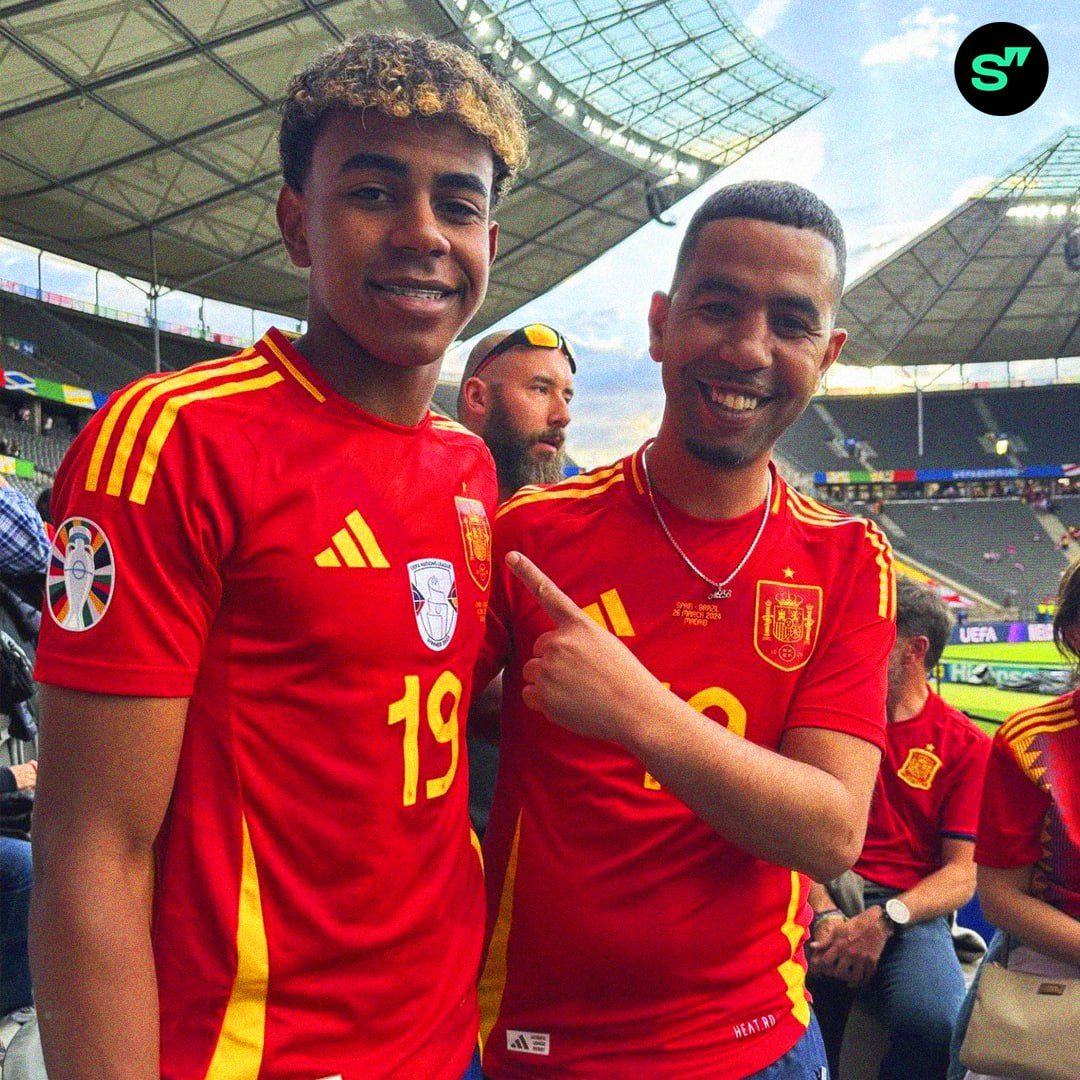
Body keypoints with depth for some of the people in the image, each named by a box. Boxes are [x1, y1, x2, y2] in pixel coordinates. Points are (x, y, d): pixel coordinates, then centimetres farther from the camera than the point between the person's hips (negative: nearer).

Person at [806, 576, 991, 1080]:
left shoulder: (967, 745, 6)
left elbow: (962, 875, 1)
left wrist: (884, 919, -16)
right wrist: (825, 914, -14)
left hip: (909, 910, 0)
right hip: (820, 900, 1)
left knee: (935, 1023, -32)